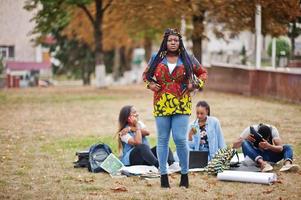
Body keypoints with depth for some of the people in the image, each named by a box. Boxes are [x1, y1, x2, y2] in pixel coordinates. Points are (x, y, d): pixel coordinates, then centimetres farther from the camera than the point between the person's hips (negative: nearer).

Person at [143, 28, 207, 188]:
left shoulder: (188, 59, 5)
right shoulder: (156, 59, 7)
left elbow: (202, 73, 15)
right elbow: (146, 75, 21)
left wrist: (195, 84, -2)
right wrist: (150, 84, 2)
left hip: (181, 105, -1)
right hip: (161, 104, 2)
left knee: (180, 139, -9)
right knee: (162, 139, 5)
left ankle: (185, 174, 5)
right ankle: (163, 175, 13)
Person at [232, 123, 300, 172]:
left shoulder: (273, 130, -15)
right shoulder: (250, 130, -18)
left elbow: (280, 148, -25)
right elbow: (235, 145, -19)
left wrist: (268, 146, -44)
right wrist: (245, 139, -38)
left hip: (268, 156, 2)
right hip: (254, 156, -2)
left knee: (287, 147, -18)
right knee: (244, 143, -32)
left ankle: (287, 163, -49)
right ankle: (262, 163, -54)